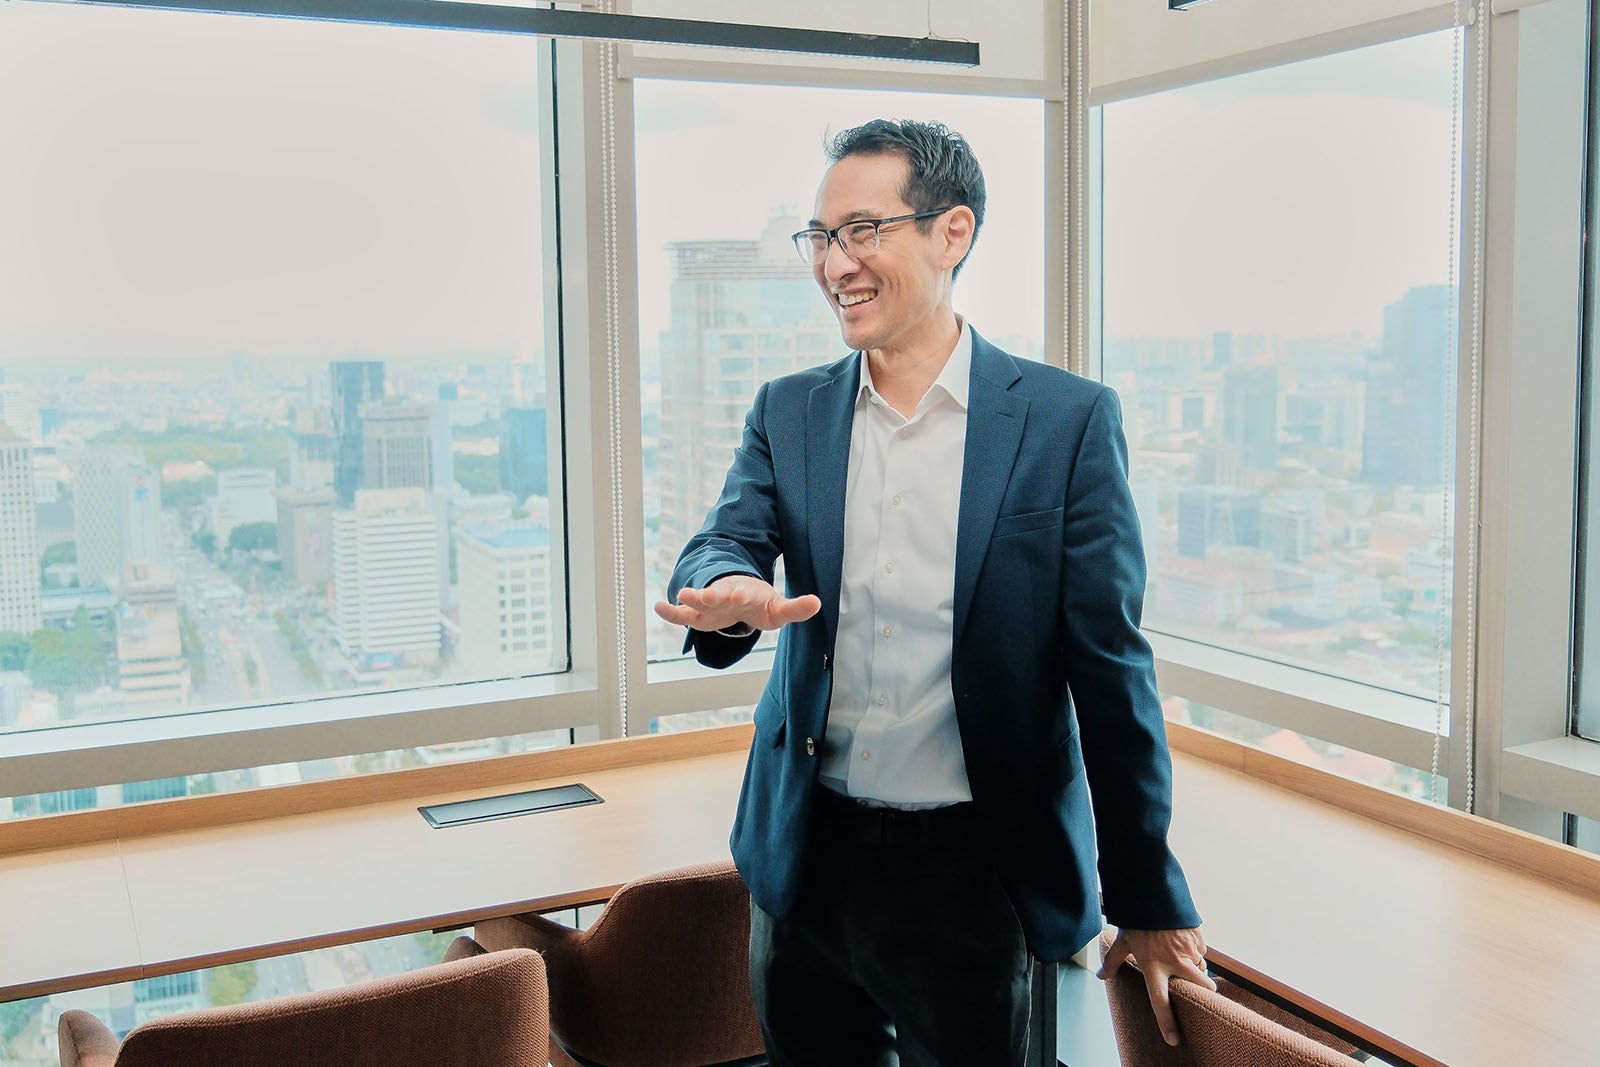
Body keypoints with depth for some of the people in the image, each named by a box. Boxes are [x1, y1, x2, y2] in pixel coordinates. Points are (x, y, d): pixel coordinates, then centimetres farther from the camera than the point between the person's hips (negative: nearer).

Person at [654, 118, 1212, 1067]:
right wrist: (727, 595, -31)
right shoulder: (788, 412, 6)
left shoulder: (1068, 419, -6)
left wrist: (1150, 901, -3)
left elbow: (1110, 665, -6)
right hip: (806, 857, 4)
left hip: (974, 874, -3)